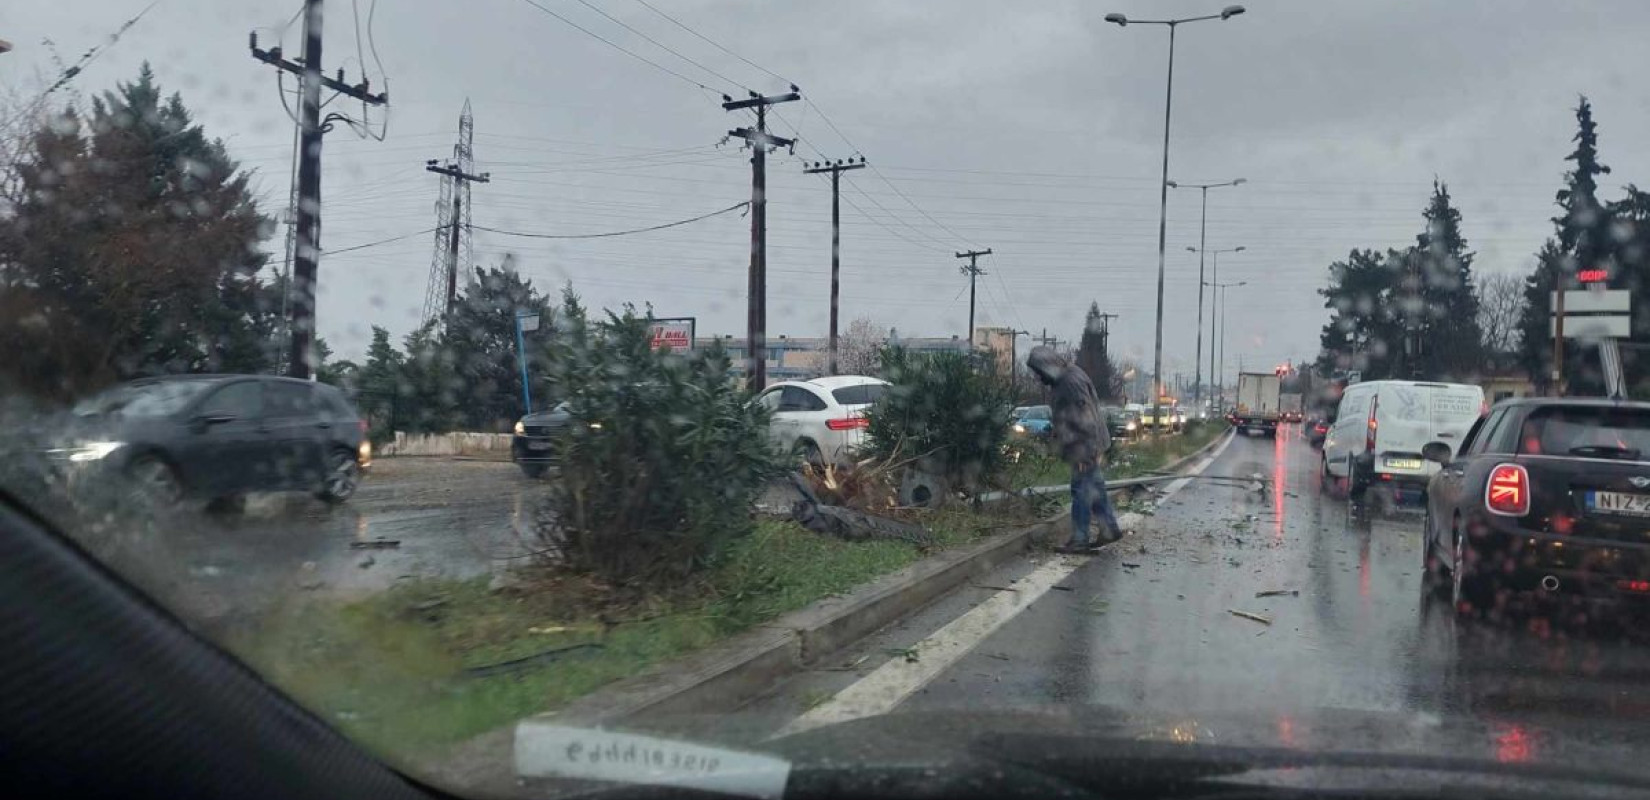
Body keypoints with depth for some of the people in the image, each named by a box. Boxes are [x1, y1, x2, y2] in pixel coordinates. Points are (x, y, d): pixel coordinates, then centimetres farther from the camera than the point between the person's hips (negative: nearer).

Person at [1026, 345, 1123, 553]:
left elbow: (1086, 417, -24)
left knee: (1082, 490, -4)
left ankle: (1079, 539, 3)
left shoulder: (1072, 382, -22)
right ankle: (1112, 529, 24)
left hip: (1084, 445, -10)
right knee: (1094, 488, 16)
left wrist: (1089, 451, -23)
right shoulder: (1061, 381, 10)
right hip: (1081, 445, 10)